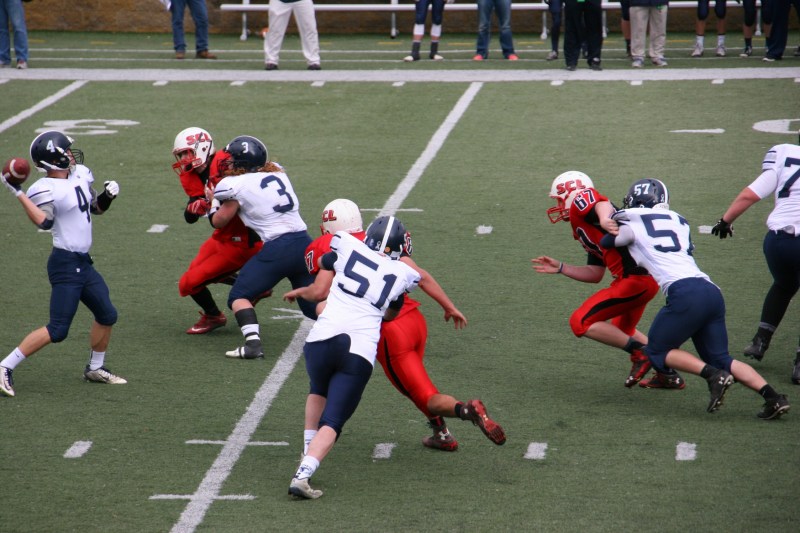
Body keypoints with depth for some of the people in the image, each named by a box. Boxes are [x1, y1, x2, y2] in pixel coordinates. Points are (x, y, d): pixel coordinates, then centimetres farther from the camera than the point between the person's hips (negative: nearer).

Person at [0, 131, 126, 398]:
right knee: (57, 330, -12)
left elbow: (97, 207, 21)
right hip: (65, 264, -9)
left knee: (107, 315, 17)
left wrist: (108, 195, 0)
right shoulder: (46, 189, -16)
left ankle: (95, 368, 35)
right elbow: (44, 222, -32)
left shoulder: (81, 175, 8)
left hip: (84, 263, 9)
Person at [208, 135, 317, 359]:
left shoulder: (237, 185, -1)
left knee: (239, 296, 5)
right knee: (312, 304, 17)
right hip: (304, 242, 6)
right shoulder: (278, 172, 15)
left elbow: (219, 221, 14)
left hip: (277, 248, -6)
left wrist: (214, 201, 32)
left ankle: (253, 343, -16)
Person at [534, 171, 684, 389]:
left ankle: (640, 351, -7)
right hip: (647, 278, 10)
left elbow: (602, 204, -25)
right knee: (621, 330, 31)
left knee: (581, 322, -6)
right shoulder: (583, 230, 24)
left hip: (635, 278, -10)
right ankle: (669, 375, 28)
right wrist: (560, 268, 26)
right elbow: (595, 274, 25)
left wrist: (605, 221, -45)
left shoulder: (580, 202, -2)